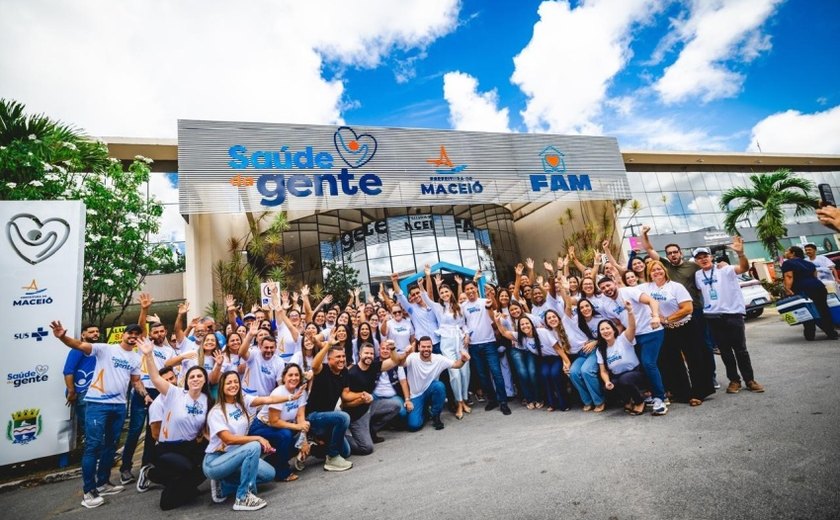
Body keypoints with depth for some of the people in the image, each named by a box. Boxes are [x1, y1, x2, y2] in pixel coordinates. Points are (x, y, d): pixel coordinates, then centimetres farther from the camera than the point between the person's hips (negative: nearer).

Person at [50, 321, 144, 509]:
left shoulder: (136, 358, 10)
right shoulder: (105, 349, -5)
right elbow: (80, 345, -18)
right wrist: (62, 337, -37)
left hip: (119, 405, 6)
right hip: (97, 403, -5)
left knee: (110, 445, 14)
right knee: (93, 445, -5)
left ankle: (103, 483, 27)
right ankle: (89, 491, 4)